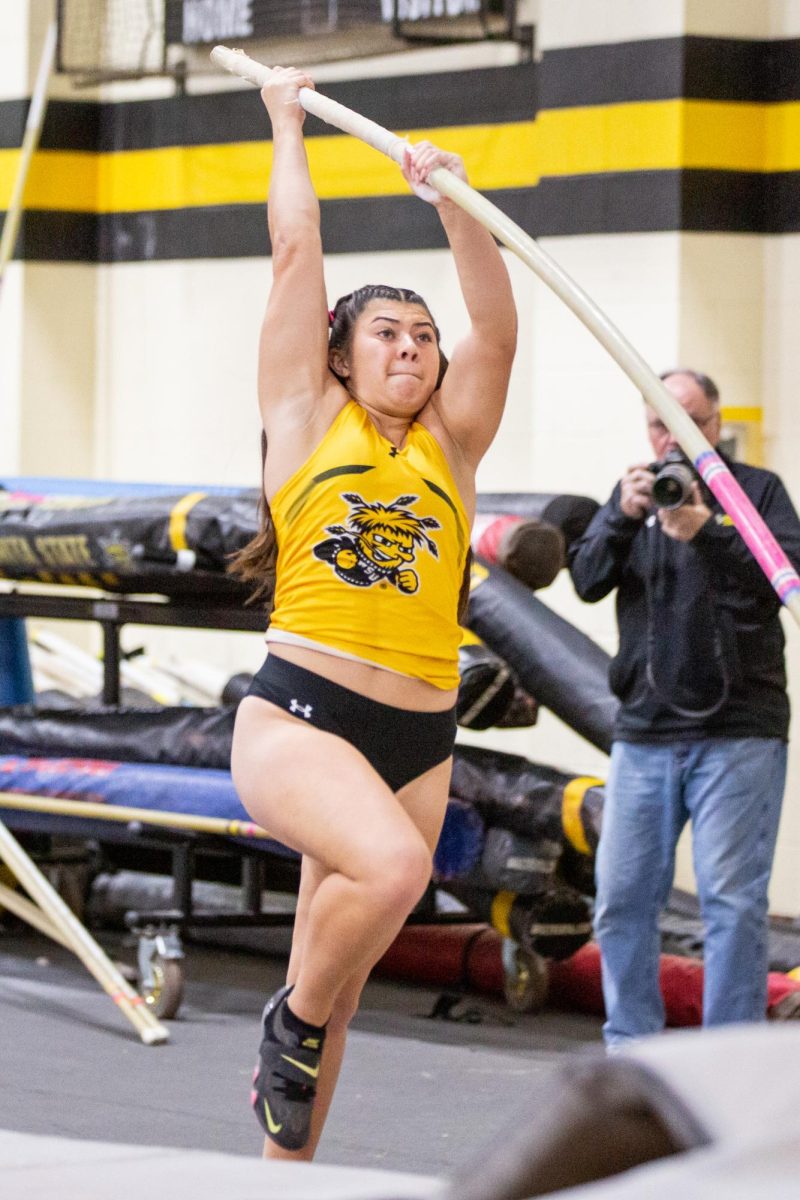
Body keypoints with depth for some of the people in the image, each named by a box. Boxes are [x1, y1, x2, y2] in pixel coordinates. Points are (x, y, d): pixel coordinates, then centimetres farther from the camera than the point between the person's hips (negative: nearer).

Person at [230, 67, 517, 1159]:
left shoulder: (448, 444, 13)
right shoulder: (309, 416, 6)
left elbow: (498, 329, 0)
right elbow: (297, 251, 6)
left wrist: (452, 200, -9)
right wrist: (287, 124, 15)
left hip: (420, 740, 4)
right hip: (298, 715, -4)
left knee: (336, 986, 8)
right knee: (392, 866, -31)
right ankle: (291, 1026, -6)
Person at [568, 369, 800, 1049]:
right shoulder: (632, 493, 15)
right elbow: (587, 581, 4)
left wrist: (706, 530, -21)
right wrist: (624, 519, -14)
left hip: (737, 735, -4)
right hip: (645, 734, 4)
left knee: (732, 901, -6)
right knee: (623, 898, 3)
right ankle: (631, 1047, 14)